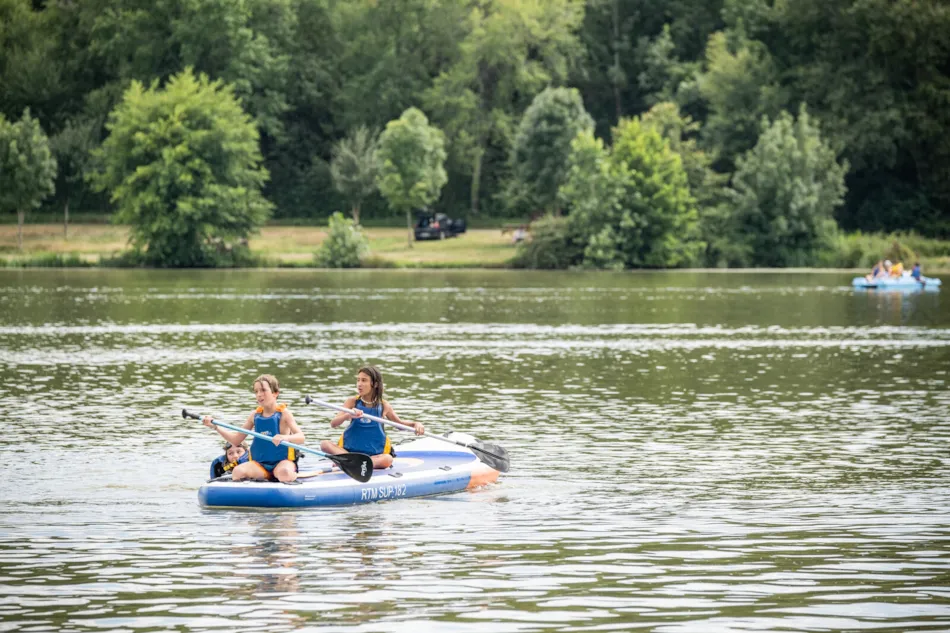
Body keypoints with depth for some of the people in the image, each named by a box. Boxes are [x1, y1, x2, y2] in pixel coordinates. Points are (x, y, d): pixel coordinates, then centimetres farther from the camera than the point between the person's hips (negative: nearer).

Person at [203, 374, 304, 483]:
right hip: (259, 463, 4)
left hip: (282, 461, -4)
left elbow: (300, 438, -17)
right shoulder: (255, 416, 10)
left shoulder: (283, 414, -5)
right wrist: (215, 426, 5)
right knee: (237, 471, -26)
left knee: (284, 473, -40)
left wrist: (285, 437, -39)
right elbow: (236, 439, 16)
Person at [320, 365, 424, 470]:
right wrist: (348, 415, -31)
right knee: (325, 444, -24)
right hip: (350, 450, 0)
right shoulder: (352, 402, 1)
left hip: (375, 454, 0)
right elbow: (333, 424, -10)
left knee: (387, 459, -35)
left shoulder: (383, 406, 4)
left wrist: (416, 424, -1)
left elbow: (400, 424, 20)